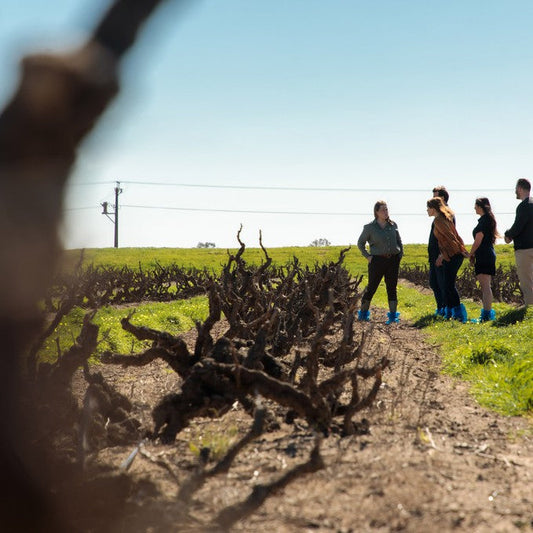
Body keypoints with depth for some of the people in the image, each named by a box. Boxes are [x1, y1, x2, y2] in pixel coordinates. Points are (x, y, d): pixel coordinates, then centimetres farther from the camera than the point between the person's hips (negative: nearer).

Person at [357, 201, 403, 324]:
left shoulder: (393, 225, 8)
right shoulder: (369, 227, -2)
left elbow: (399, 241, 18)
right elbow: (360, 243, 6)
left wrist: (400, 254, 7)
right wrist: (367, 256, -2)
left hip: (393, 260, 3)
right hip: (377, 260, -3)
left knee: (392, 287, 3)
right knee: (372, 287, 2)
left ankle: (393, 315, 7)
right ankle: (363, 313, 15)